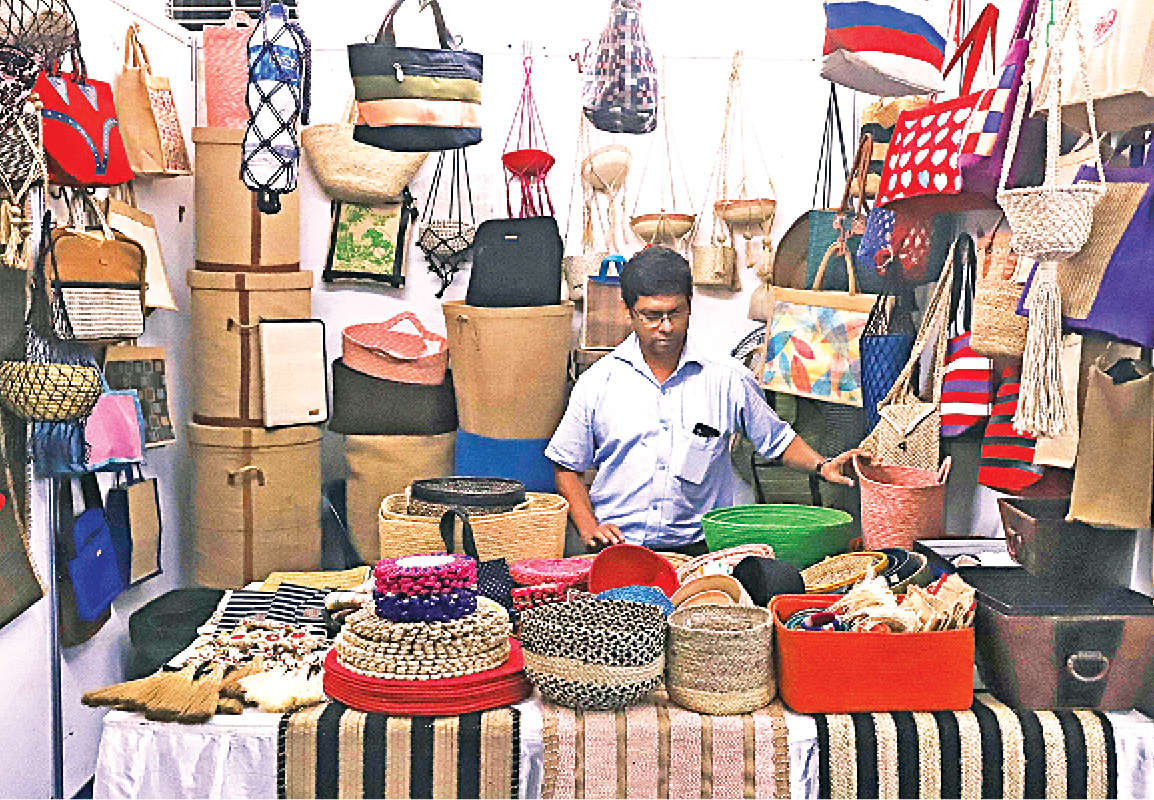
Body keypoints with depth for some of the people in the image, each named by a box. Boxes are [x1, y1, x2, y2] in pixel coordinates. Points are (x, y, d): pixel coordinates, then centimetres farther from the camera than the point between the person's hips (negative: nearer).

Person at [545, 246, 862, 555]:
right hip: (618, 548, 0)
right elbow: (567, 466, 12)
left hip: (699, 547, 1)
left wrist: (820, 466, -2)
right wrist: (589, 528, -1)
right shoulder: (597, 382, 5)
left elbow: (778, 439, 16)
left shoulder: (728, 378, 5)